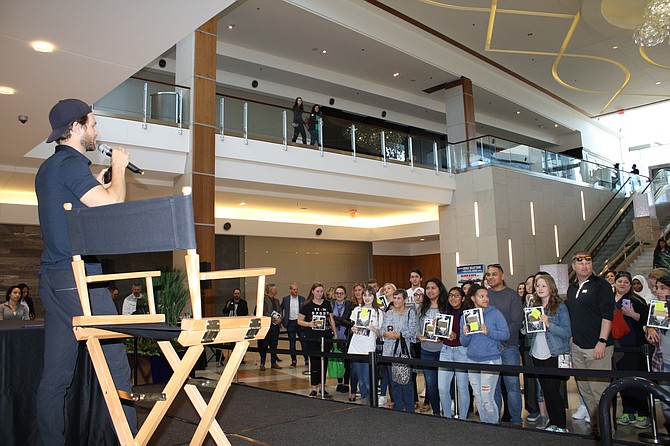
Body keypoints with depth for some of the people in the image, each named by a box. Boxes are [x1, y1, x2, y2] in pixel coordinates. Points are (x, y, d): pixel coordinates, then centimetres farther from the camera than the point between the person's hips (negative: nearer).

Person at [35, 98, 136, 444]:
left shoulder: (49, 168, 21)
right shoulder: (70, 163, -9)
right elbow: (112, 204, -17)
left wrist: (98, 179, 25)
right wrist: (118, 168, -1)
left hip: (53, 281, 10)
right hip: (77, 278, -10)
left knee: (55, 375, 10)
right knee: (115, 361, -6)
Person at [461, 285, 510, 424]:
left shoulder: (495, 313, -4)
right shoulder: (465, 316, 6)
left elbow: (506, 334, -8)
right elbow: (464, 343, 7)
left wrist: (489, 332, -21)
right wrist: (465, 334, -14)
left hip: (491, 359, -4)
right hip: (472, 360, 5)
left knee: (487, 398, -6)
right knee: (478, 398, 13)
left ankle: (494, 425, 14)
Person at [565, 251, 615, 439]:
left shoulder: (601, 285, -6)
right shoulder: (572, 288, 14)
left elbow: (607, 315, -13)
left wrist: (602, 342, -18)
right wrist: (570, 339, 16)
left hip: (596, 348, -7)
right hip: (577, 347, 7)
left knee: (600, 391, -4)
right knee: (585, 390, 13)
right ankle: (594, 426, 24)